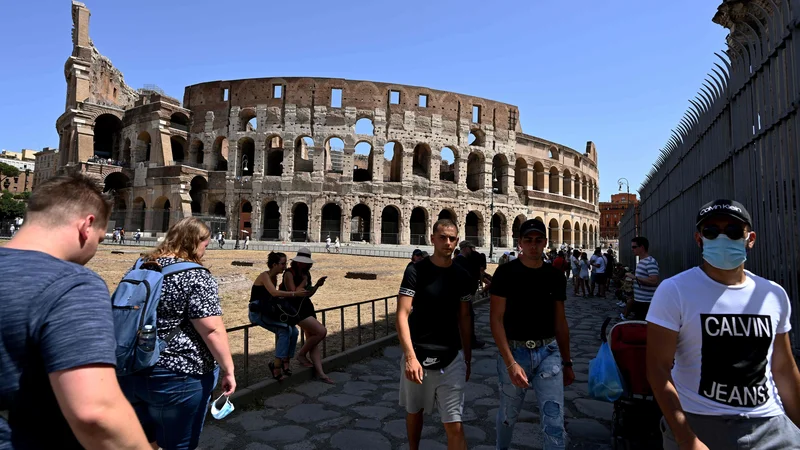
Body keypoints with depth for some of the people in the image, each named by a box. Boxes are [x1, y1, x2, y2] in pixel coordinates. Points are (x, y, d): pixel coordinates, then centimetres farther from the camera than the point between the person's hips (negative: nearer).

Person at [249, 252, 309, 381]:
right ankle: (277, 365, -16)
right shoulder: (265, 276, -15)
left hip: (267, 311, 8)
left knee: (294, 331, -10)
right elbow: (274, 293, -32)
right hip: (257, 312, -8)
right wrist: (294, 294, -36)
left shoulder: (274, 278, 11)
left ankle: (286, 362, -1)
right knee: (285, 330, -24)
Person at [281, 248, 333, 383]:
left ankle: (319, 372, 6)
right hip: (296, 310, -9)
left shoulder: (306, 273, 11)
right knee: (321, 331, -18)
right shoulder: (289, 273, -13)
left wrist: (317, 285, 3)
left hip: (307, 308, 9)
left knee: (312, 340, 5)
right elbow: (293, 293, -21)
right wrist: (303, 281, -14)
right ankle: (301, 354, 2)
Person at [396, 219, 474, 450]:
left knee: (454, 425, -1)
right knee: (414, 411, 20)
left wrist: (467, 357, 10)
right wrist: (410, 356, -27)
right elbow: (402, 315, -16)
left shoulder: (463, 276, 1)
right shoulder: (415, 271, -10)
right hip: (417, 355, -1)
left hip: (451, 359, 2)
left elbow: (464, 318, 9)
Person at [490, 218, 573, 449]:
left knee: (555, 424, 0)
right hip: (514, 351, -2)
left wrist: (567, 362, 15)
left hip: (548, 353, 2)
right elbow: (496, 318, -13)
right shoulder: (506, 272, -9)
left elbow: (560, 321, 11)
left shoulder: (556, 275, 3)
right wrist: (510, 362, -21)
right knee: (508, 415, 17)